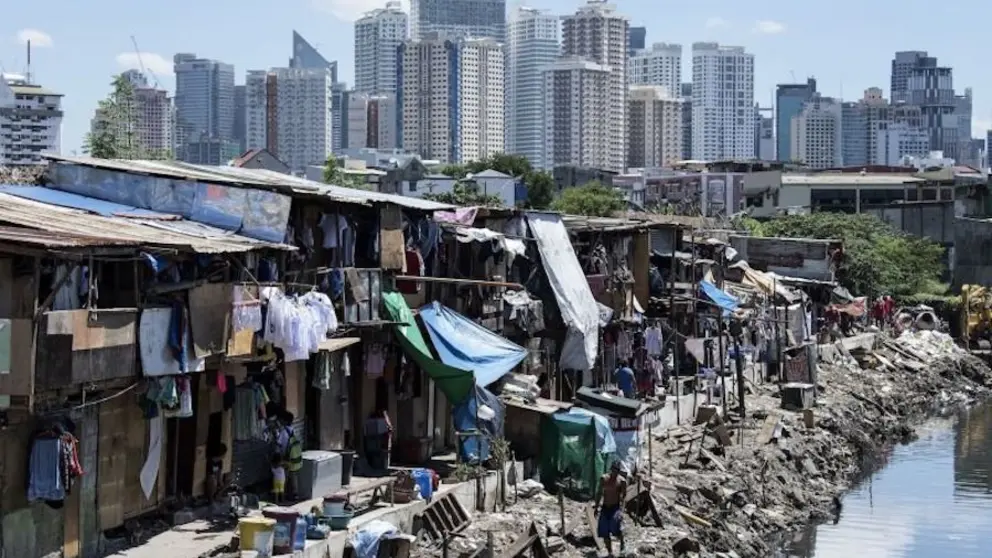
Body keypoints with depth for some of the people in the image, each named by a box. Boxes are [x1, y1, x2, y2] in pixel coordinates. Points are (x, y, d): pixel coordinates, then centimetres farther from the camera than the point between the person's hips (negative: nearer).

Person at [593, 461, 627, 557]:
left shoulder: (622, 481, -5)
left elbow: (623, 495, -4)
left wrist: (621, 509, -15)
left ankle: (622, 543, 4)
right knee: (604, 532, 2)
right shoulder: (604, 478, 4)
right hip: (605, 507, 4)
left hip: (615, 507, -4)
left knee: (616, 526, -25)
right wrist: (596, 506, 11)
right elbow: (599, 493, 12)